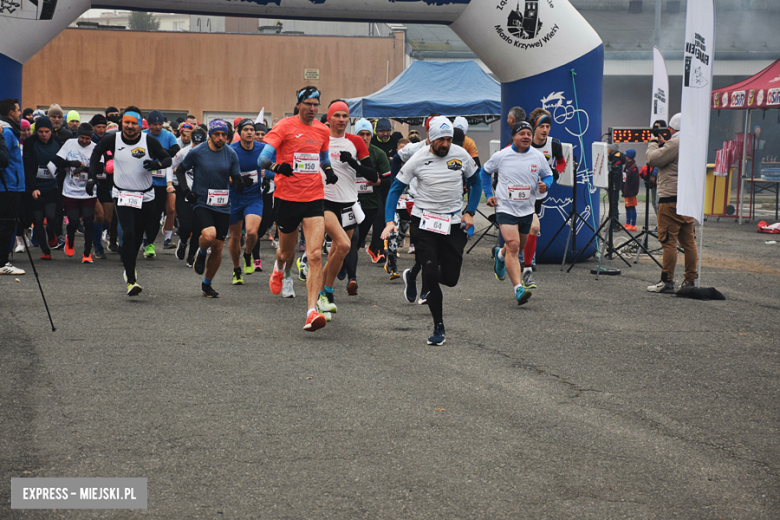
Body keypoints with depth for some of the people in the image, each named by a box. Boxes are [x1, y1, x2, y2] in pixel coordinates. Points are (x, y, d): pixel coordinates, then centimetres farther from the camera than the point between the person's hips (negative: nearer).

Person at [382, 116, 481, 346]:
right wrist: (389, 221, -11)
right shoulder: (418, 160, -7)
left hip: (452, 223, 2)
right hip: (423, 221, -2)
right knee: (430, 273, -12)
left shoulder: (460, 155, -1)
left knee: (450, 279, 1)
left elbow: (475, 182, 15)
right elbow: (395, 189, 0)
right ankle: (438, 326, 2)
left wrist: (469, 212, 5)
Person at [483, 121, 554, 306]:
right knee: (513, 245, -20)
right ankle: (518, 288, -24)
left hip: (527, 209, 4)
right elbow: (485, 171, 11)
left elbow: (548, 175, 12)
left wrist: (545, 185, -11)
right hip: (505, 208, -4)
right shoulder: (501, 156, -6)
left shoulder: (538, 157, -1)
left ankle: (500, 255, 57)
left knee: (519, 246, 19)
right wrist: (488, 195, 5)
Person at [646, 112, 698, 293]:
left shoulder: (676, 142, -12)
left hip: (671, 199, -9)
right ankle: (690, 280, 13)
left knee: (669, 240, -6)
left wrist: (653, 143, 5)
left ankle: (667, 281, -6)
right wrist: (662, 144, 20)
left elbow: (653, 159, -12)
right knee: (688, 240, 11)